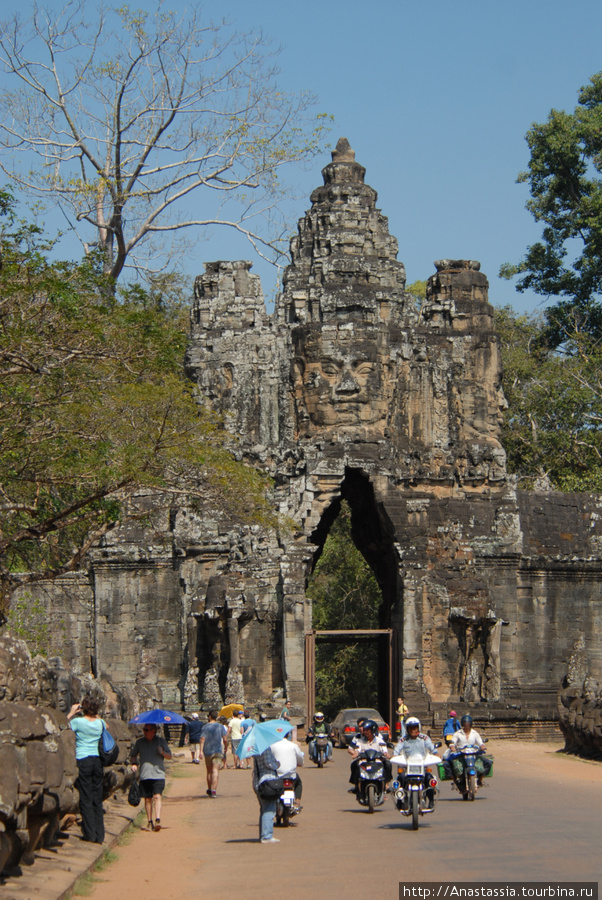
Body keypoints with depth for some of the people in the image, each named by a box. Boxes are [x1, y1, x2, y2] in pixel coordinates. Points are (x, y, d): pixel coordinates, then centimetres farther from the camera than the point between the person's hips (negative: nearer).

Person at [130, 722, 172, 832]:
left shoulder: (161, 741, 8)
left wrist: (162, 752, -11)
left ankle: (157, 820, -21)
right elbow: (133, 756, 21)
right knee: (147, 799, 3)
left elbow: (169, 756, 11)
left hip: (158, 774, -2)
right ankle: (150, 822, 14)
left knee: (157, 796, -15)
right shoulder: (139, 742, 13)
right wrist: (133, 763, 0)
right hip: (144, 775, 2)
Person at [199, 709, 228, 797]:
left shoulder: (205, 727, -2)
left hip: (207, 751, 1)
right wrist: (226, 747, 15)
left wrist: (201, 751, -15)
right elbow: (225, 739, -2)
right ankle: (214, 790, -22)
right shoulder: (220, 726, 1)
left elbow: (202, 740, -11)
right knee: (215, 770, -8)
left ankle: (209, 789, 28)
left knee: (209, 771, 16)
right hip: (218, 751, -1)